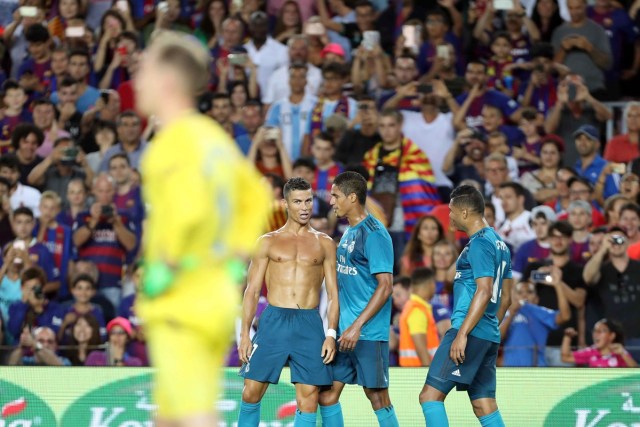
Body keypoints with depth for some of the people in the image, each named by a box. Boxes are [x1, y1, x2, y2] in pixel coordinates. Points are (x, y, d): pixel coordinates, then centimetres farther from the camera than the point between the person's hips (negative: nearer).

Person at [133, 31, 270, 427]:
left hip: (181, 304, -9)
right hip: (219, 297, 9)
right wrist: (234, 261, 16)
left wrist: (164, 271, -19)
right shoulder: (216, 137, 12)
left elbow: (190, 208, -29)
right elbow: (256, 200, 21)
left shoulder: (175, 140, -15)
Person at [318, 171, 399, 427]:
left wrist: (357, 326, -22)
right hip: (344, 330, 9)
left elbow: (385, 286, -18)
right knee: (327, 394, 6)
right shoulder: (349, 233, 14)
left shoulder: (373, 234, -13)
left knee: (377, 395, -3)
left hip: (368, 333, -9)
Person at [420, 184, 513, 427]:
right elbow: (505, 297, 21)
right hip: (490, 336, 10)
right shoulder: (499, 244, 18)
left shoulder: (479, 244, -12)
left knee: (430, 395, -9)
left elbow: (484, 292, -21)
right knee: (485, 406, 8)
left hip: (472, 333, -10)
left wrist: (462, 334, -23)